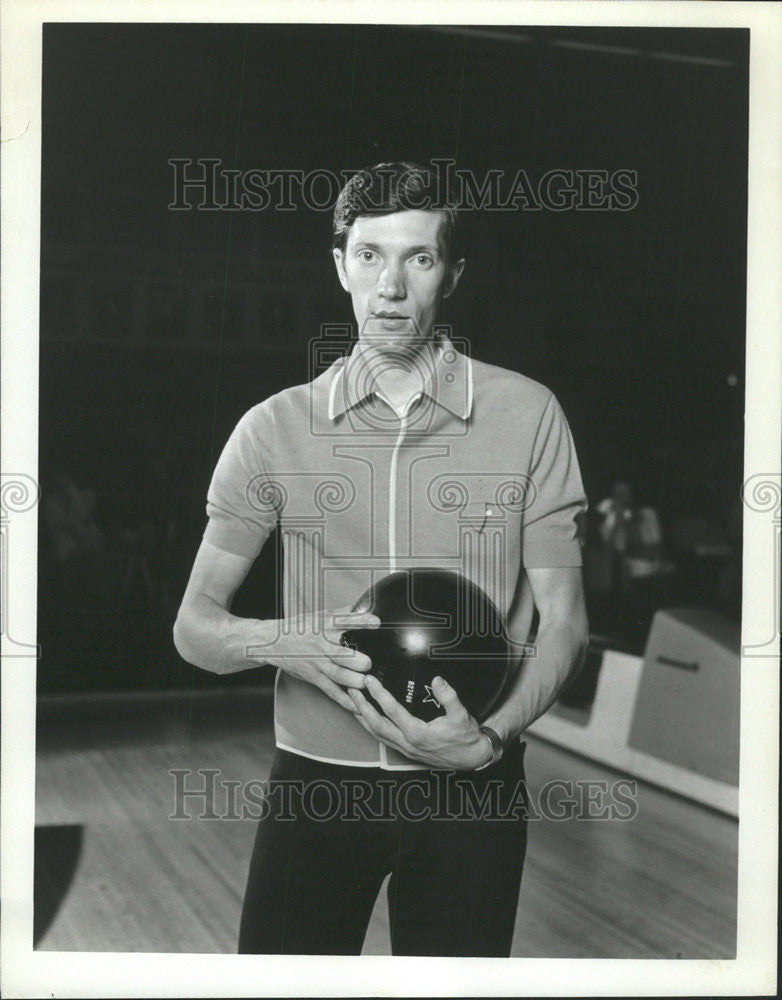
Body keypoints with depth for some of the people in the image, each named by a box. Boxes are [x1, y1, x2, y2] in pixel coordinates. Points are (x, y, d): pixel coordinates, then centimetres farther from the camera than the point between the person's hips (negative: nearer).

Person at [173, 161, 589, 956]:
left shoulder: (527, 415, -2)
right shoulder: (274, 428, 0)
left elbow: (562, 620, -1)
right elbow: (194, 624, 3)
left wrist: (489, 737, -17)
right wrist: (284, 642, -18)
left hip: (469, 782, 0)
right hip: (314, 779, 1)